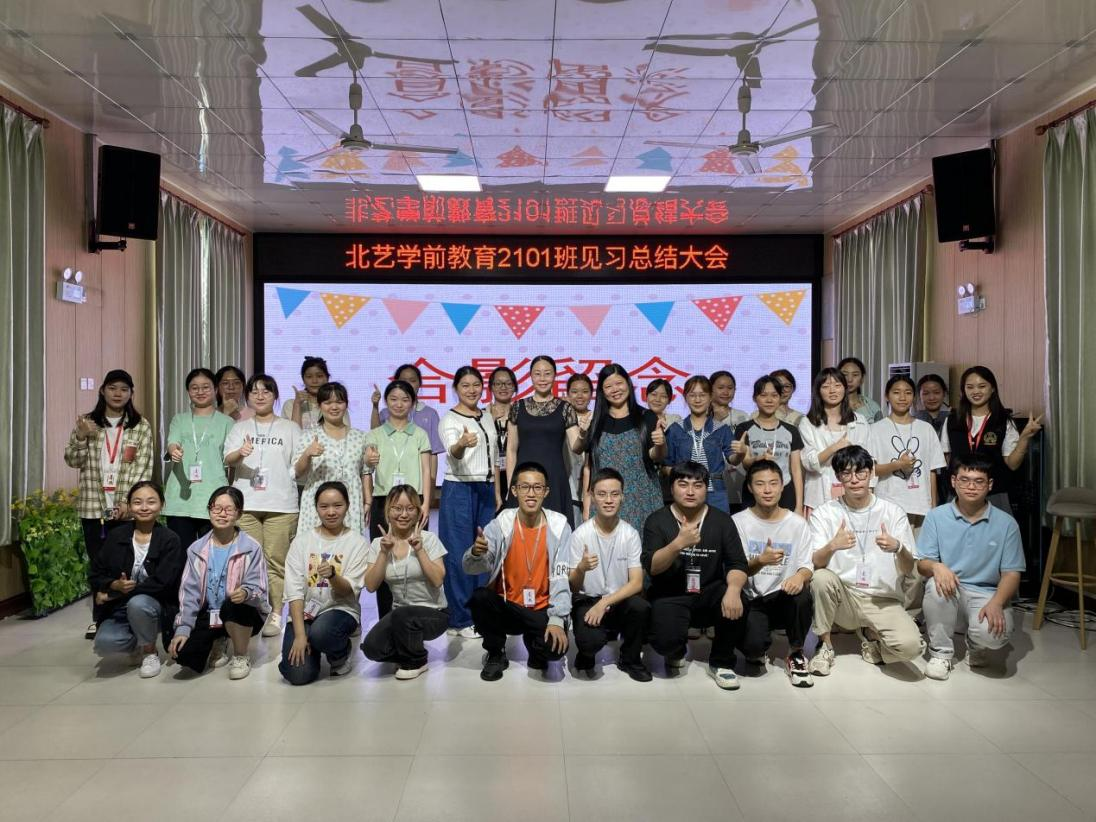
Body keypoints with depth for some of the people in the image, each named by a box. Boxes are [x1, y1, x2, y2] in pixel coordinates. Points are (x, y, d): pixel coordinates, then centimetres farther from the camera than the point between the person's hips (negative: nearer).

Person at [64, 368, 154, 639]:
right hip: (93, 505, 2)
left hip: (126, 507, -1)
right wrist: (81, 437, -13)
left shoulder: (141, 426, 2)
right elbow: (73, 461, 5)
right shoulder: (87, 422, 8)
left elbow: (143, 467, -3)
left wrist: (128, 501, -11)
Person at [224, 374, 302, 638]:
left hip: (281, 504, -1)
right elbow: (227, 459, 0)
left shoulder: (290, 428, 12)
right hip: (246, 504, 1)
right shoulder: (240, 427, 15)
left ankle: (275, 615, 2)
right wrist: (240, 453, -20)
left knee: (276, 560, -4)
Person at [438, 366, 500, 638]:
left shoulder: (487, 418, 14)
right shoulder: (449, 419, -7)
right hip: (459, 490, -6)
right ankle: (460, 620, 3)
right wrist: (462, 444, -49)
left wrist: (497, 493, 15)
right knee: (459, 555, -4)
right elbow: (452, 453, -26)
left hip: (486, 490, 6)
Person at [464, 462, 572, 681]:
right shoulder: (500, 524, -8)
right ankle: (496, 654, -1)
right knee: (479, 597, -29)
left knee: (555, 646, -27)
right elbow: (471, 568, -15)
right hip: (506, 606, 1)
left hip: (542, 609, 0)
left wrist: (557, 619, -21)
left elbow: (561, 577, -11)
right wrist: (476, 553, -39)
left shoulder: (559, 526, -8)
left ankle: (533, 641, 13)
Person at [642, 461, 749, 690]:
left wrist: (733, 589, -30)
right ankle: (676, 653, 14)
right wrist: (678, 544, -32)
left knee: (734, 605, -30)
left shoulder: (722, 520, 1)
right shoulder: (657, 521, -3)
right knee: (665, 639, -28)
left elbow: (737, 564, -7)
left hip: (709, 594, 2)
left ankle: (721, 663, -1)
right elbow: (651, 567, -14)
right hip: (670, 596, -1)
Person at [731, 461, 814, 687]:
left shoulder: (797, 523, 3)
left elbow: (807, 566, -3)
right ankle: (756, 651, 12)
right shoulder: (738, 522, -2)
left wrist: (800, 576, -28)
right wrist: (759, 561, -29)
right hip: (752, 601, -2)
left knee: (801, 593, -34)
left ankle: (796, 654, -5)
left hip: (784, 599, 2)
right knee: (753, 645, -31)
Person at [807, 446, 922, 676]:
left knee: (910, 645, -27)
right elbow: (814, 564, -12)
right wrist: (832, 546, -34)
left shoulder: (893, 512, 0)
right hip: (842, 597, 0)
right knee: (821, 577, -32)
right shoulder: (824, 514, -2)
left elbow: (908, 569, -3)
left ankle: (871, 634, 10)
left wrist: (898, 548, -26)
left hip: (883, 599, 0)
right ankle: (825, 645, -7)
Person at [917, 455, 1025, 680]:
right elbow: (922, 564, -2)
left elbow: (1011, 573, -3)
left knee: (995, 633, -31)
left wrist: (996, 603, -21)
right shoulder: (936, 516, -1)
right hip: (950, 589, 1)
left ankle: (976, 645, 12)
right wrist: (936, 566, -27)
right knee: (937, 585, -35)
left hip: (987, 593, 0)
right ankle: (941, 652, -10)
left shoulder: (1006, 523, -1)